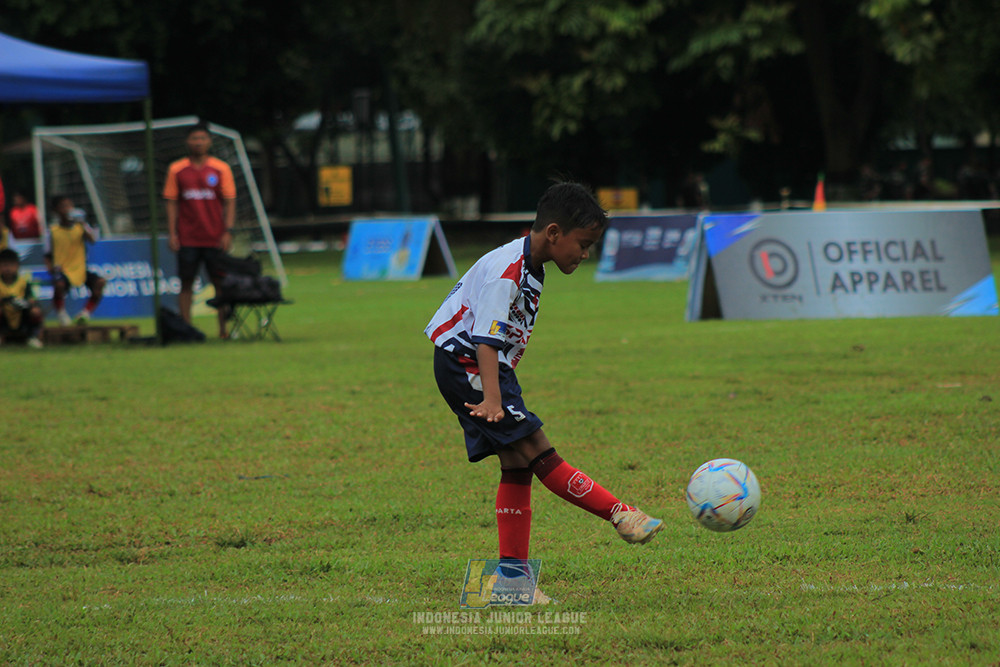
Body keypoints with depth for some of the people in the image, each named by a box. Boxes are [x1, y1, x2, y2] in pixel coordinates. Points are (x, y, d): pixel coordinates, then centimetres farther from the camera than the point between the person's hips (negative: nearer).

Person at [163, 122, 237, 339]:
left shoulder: (221, 169, 4)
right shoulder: (176, 170, 6)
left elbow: (229, 202, 3)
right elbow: (171, 203, 6)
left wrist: (228, 231, -6)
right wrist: (172, 234, -1)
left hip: (215, 238, 0)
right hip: (187, 238, 0)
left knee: (220, 283, 0)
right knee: (186, 284, -1)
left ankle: (223, 329, 6)